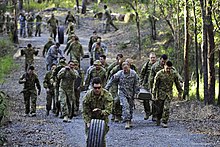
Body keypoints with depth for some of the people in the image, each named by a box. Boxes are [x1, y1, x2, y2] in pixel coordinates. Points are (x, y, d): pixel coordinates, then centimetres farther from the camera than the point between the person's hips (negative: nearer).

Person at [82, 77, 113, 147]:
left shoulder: (107, 95, -18)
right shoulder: (88, 95, -15)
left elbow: (108, 110, -22)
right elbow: (85, 112, -9)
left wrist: (101, 112, -42)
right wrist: (88, 122, -20)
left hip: (102, 120, -1)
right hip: (91, 119, 1)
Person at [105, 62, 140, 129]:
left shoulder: (133, 74, -6)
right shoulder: (119, 74, -10)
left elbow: (136, 84, 3)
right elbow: (112, 80, -1)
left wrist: (136, 92, 2)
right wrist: (106, 88, -2)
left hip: (131, 93, 2)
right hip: (122, 93, -2)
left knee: (130, 107, 11)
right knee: (125, 106, -17)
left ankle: (129, 121, 27)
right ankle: (127, 122, -20)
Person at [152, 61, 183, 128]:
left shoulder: (174, 74, -6)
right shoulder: (159, 74, -14)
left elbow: (177, 83, 8)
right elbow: (155, 85, -8)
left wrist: (180, 92, 13)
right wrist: (154, 95, -8)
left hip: (169, 94, 1)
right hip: (161, 93, -1)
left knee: (166, 108, -11)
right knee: (160, 109, 7)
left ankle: (164, 122, -2)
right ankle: (158, 119, 33)